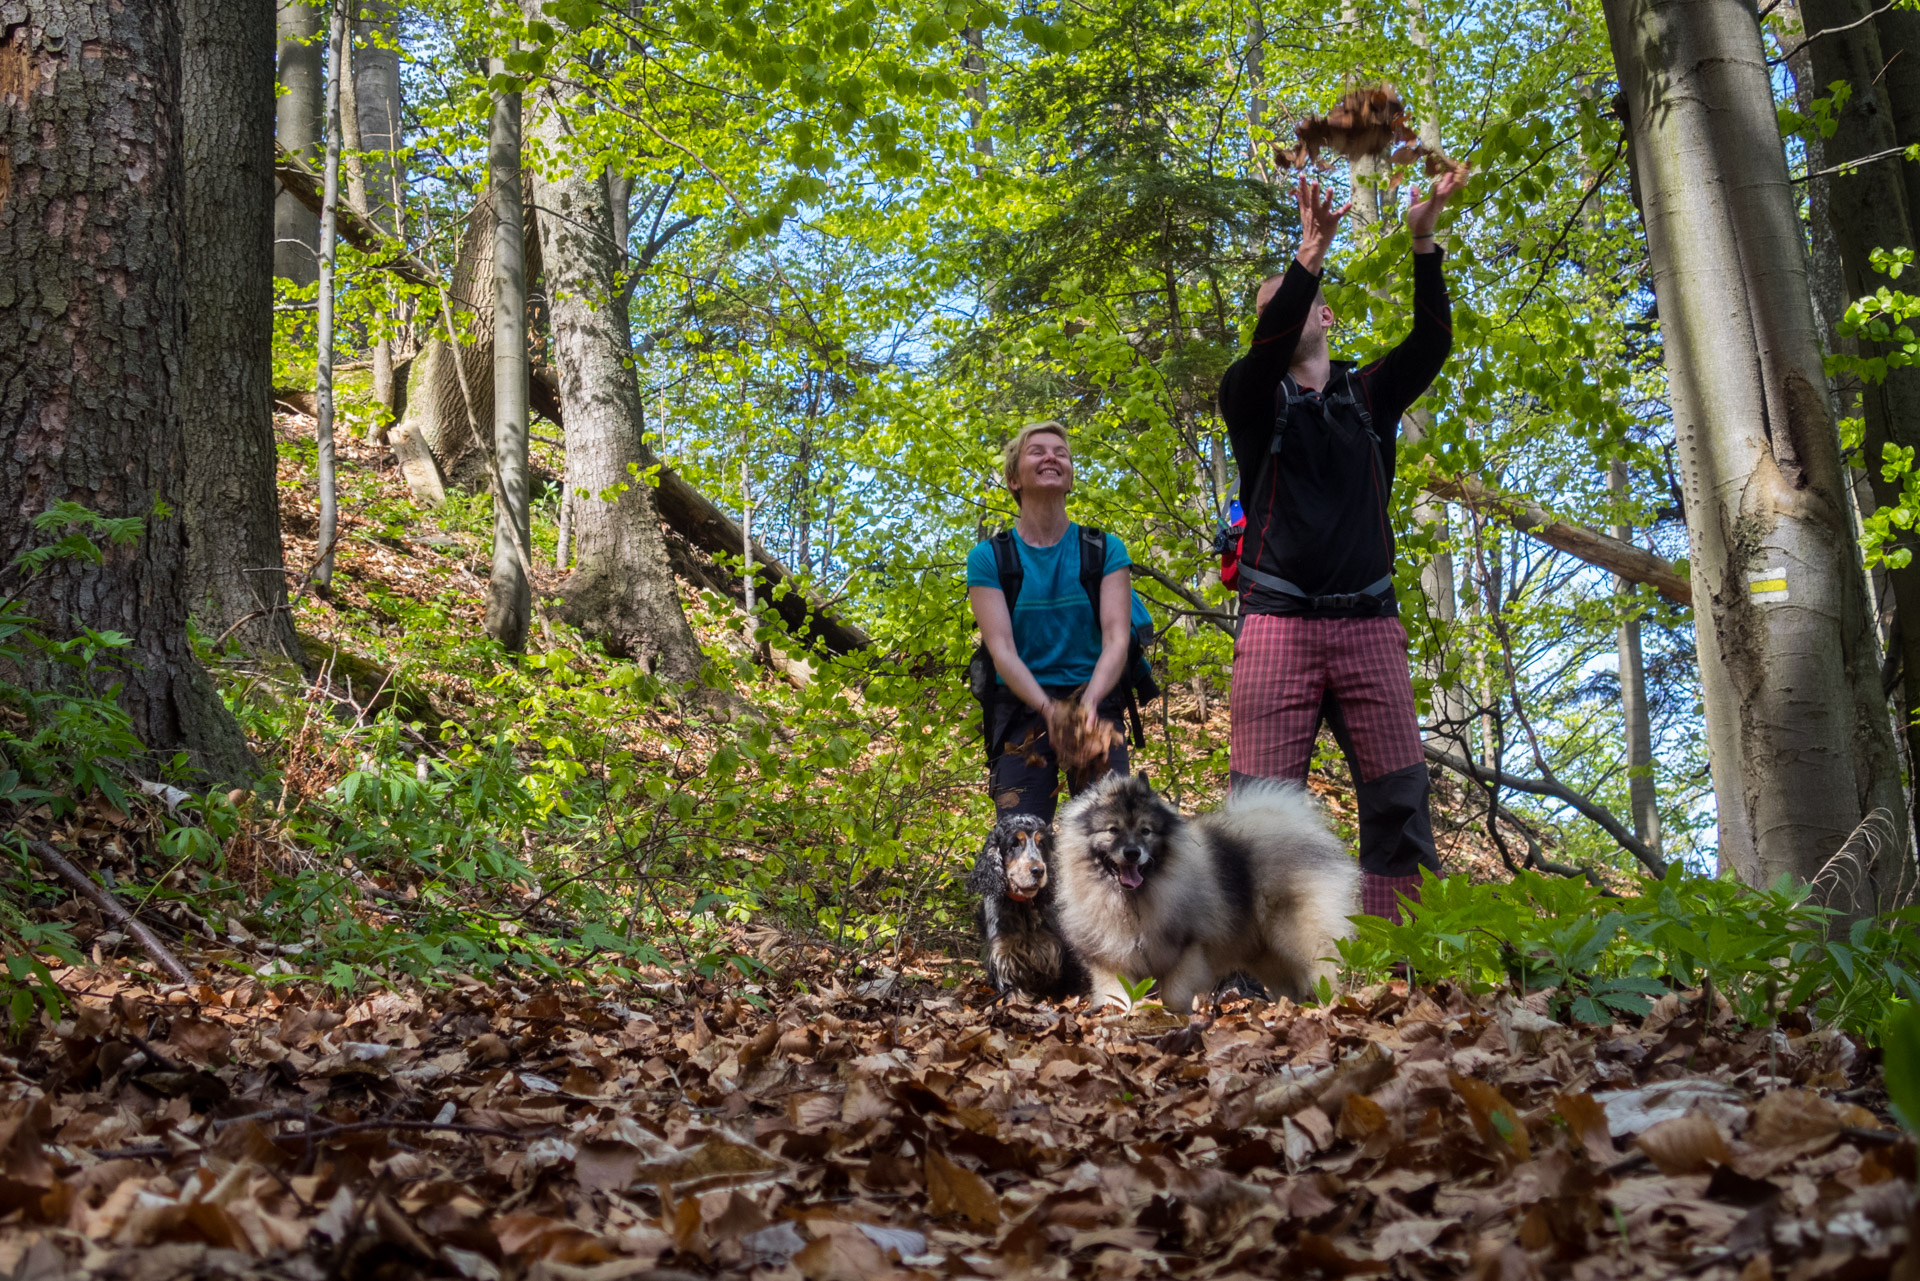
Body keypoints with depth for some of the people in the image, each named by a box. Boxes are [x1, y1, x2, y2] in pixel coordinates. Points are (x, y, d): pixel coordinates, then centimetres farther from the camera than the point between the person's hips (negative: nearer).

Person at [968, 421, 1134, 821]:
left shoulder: (1105, 549, 7)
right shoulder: (988, 558, 4)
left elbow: (1117, 638, -4)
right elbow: (1001, 649, -7)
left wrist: (1089, 700, -24)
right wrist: (1048, 707, -24)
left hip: (1095, 701, 1)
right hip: (1022, 706, -1)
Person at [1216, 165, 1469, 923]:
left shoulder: (1371, 394, 16)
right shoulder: (1250, 398, 10)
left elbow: (1432, 342, 0)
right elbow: (1267, 349, -12)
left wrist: (1423, 243, -12)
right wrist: (1310, 253, -22)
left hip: (1369, 621, 3)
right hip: (1279, 620, -2)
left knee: (1400, 797, -2)